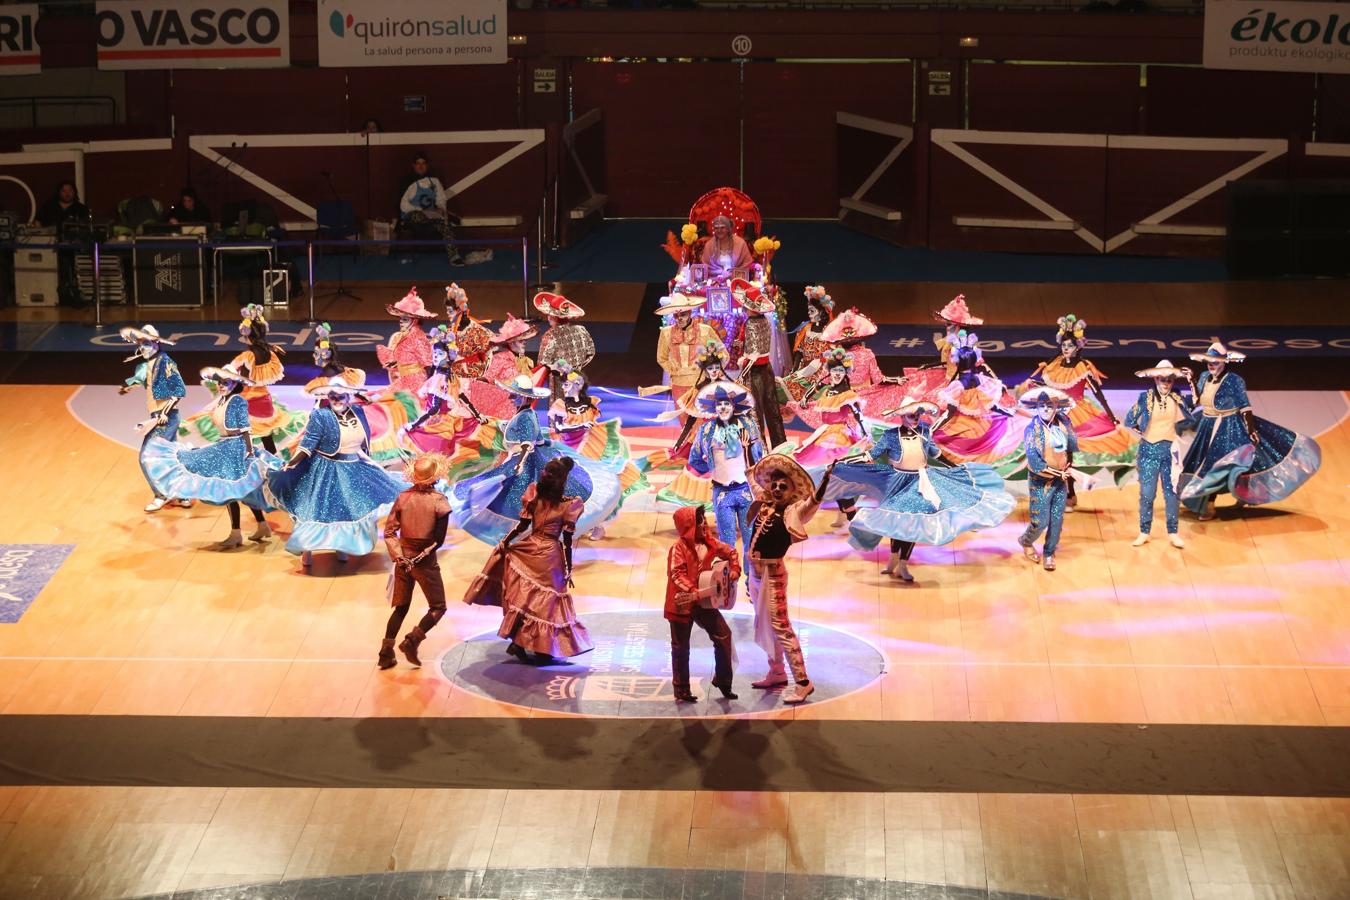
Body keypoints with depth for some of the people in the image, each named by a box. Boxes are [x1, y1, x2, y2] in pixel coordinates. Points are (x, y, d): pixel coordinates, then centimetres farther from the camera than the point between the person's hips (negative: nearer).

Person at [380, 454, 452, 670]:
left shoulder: (403, 498, -1)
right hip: (425, 563, -4)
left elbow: (389, 531, -3)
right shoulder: (439, 501, -11)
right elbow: (438, 539, -12)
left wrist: (399, 556, -5)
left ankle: (386, 653, 11)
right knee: (438, 607, 10)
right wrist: (422, 556, -2)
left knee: (400, 608, 16)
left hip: (403, 560, 4)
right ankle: (412, 640, -8)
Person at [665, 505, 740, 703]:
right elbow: (676, 574, -22)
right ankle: (682, 690, 14)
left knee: (723, 635, 0)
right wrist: (693, 591, -32)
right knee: (681, 647, 4)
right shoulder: (680, 547, -16)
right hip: (682, 604, -6)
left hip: (703, 602, 6)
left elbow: (730, 552, 19)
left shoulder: (709, 543, 3)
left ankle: (722, 680, 15)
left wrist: (734, 569, 3)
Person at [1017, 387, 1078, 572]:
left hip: (1060, 480, 5)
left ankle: (1049, 553, 23)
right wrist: (1057, 473, -15)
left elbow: (1073, 447, -4)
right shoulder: (1033, 429, -15)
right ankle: (1026, 542, 29)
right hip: (1040, 482, -5)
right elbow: (1034, 461, -19)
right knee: (1040, 521, -2)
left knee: (1057, 520, 7)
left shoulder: (1062, 424, 0)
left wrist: (1066, 424, -8)